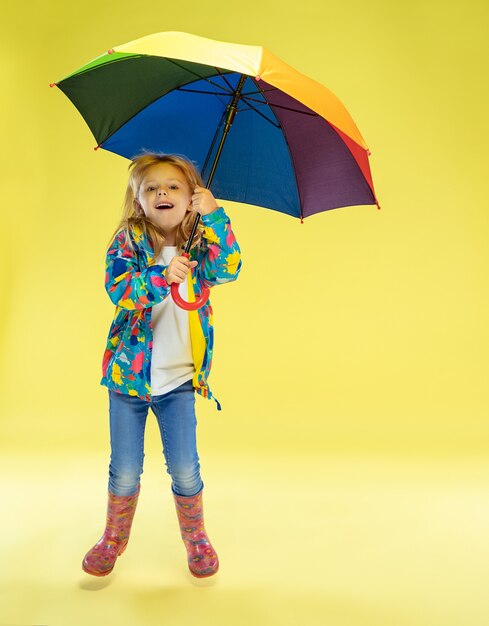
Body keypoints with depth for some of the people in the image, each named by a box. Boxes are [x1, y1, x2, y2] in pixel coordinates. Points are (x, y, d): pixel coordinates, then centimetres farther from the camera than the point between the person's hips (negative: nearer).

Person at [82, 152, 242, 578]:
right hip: (129, 372, 0)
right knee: (125, 473, 10)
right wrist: (161, 276, -36)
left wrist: (215, 215, -27)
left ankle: (196, 539, 34)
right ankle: (114, 539, 39)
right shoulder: (128, 241, -4)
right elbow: (117, 288, -20)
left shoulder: (200, 244, 0)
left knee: (185, 471, 7)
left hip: (179, 379, 1)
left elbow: (228, 268, -19)